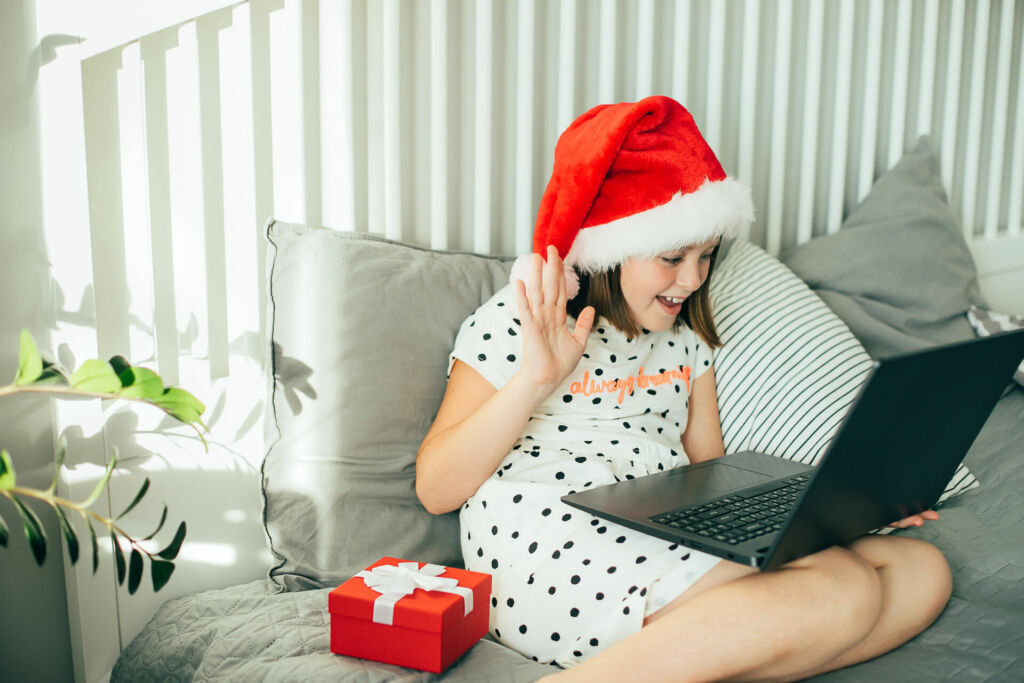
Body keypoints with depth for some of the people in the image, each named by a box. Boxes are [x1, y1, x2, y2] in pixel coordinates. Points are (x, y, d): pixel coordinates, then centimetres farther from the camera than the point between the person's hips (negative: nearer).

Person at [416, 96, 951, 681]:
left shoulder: (686, 339, 19)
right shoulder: (513, 323, -1)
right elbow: (435, 490, -6)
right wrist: (535, 379, -19)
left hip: (675, 546, 8)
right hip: (547, 556, -7)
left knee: (922, 570, -7)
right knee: (842, 589, -23)